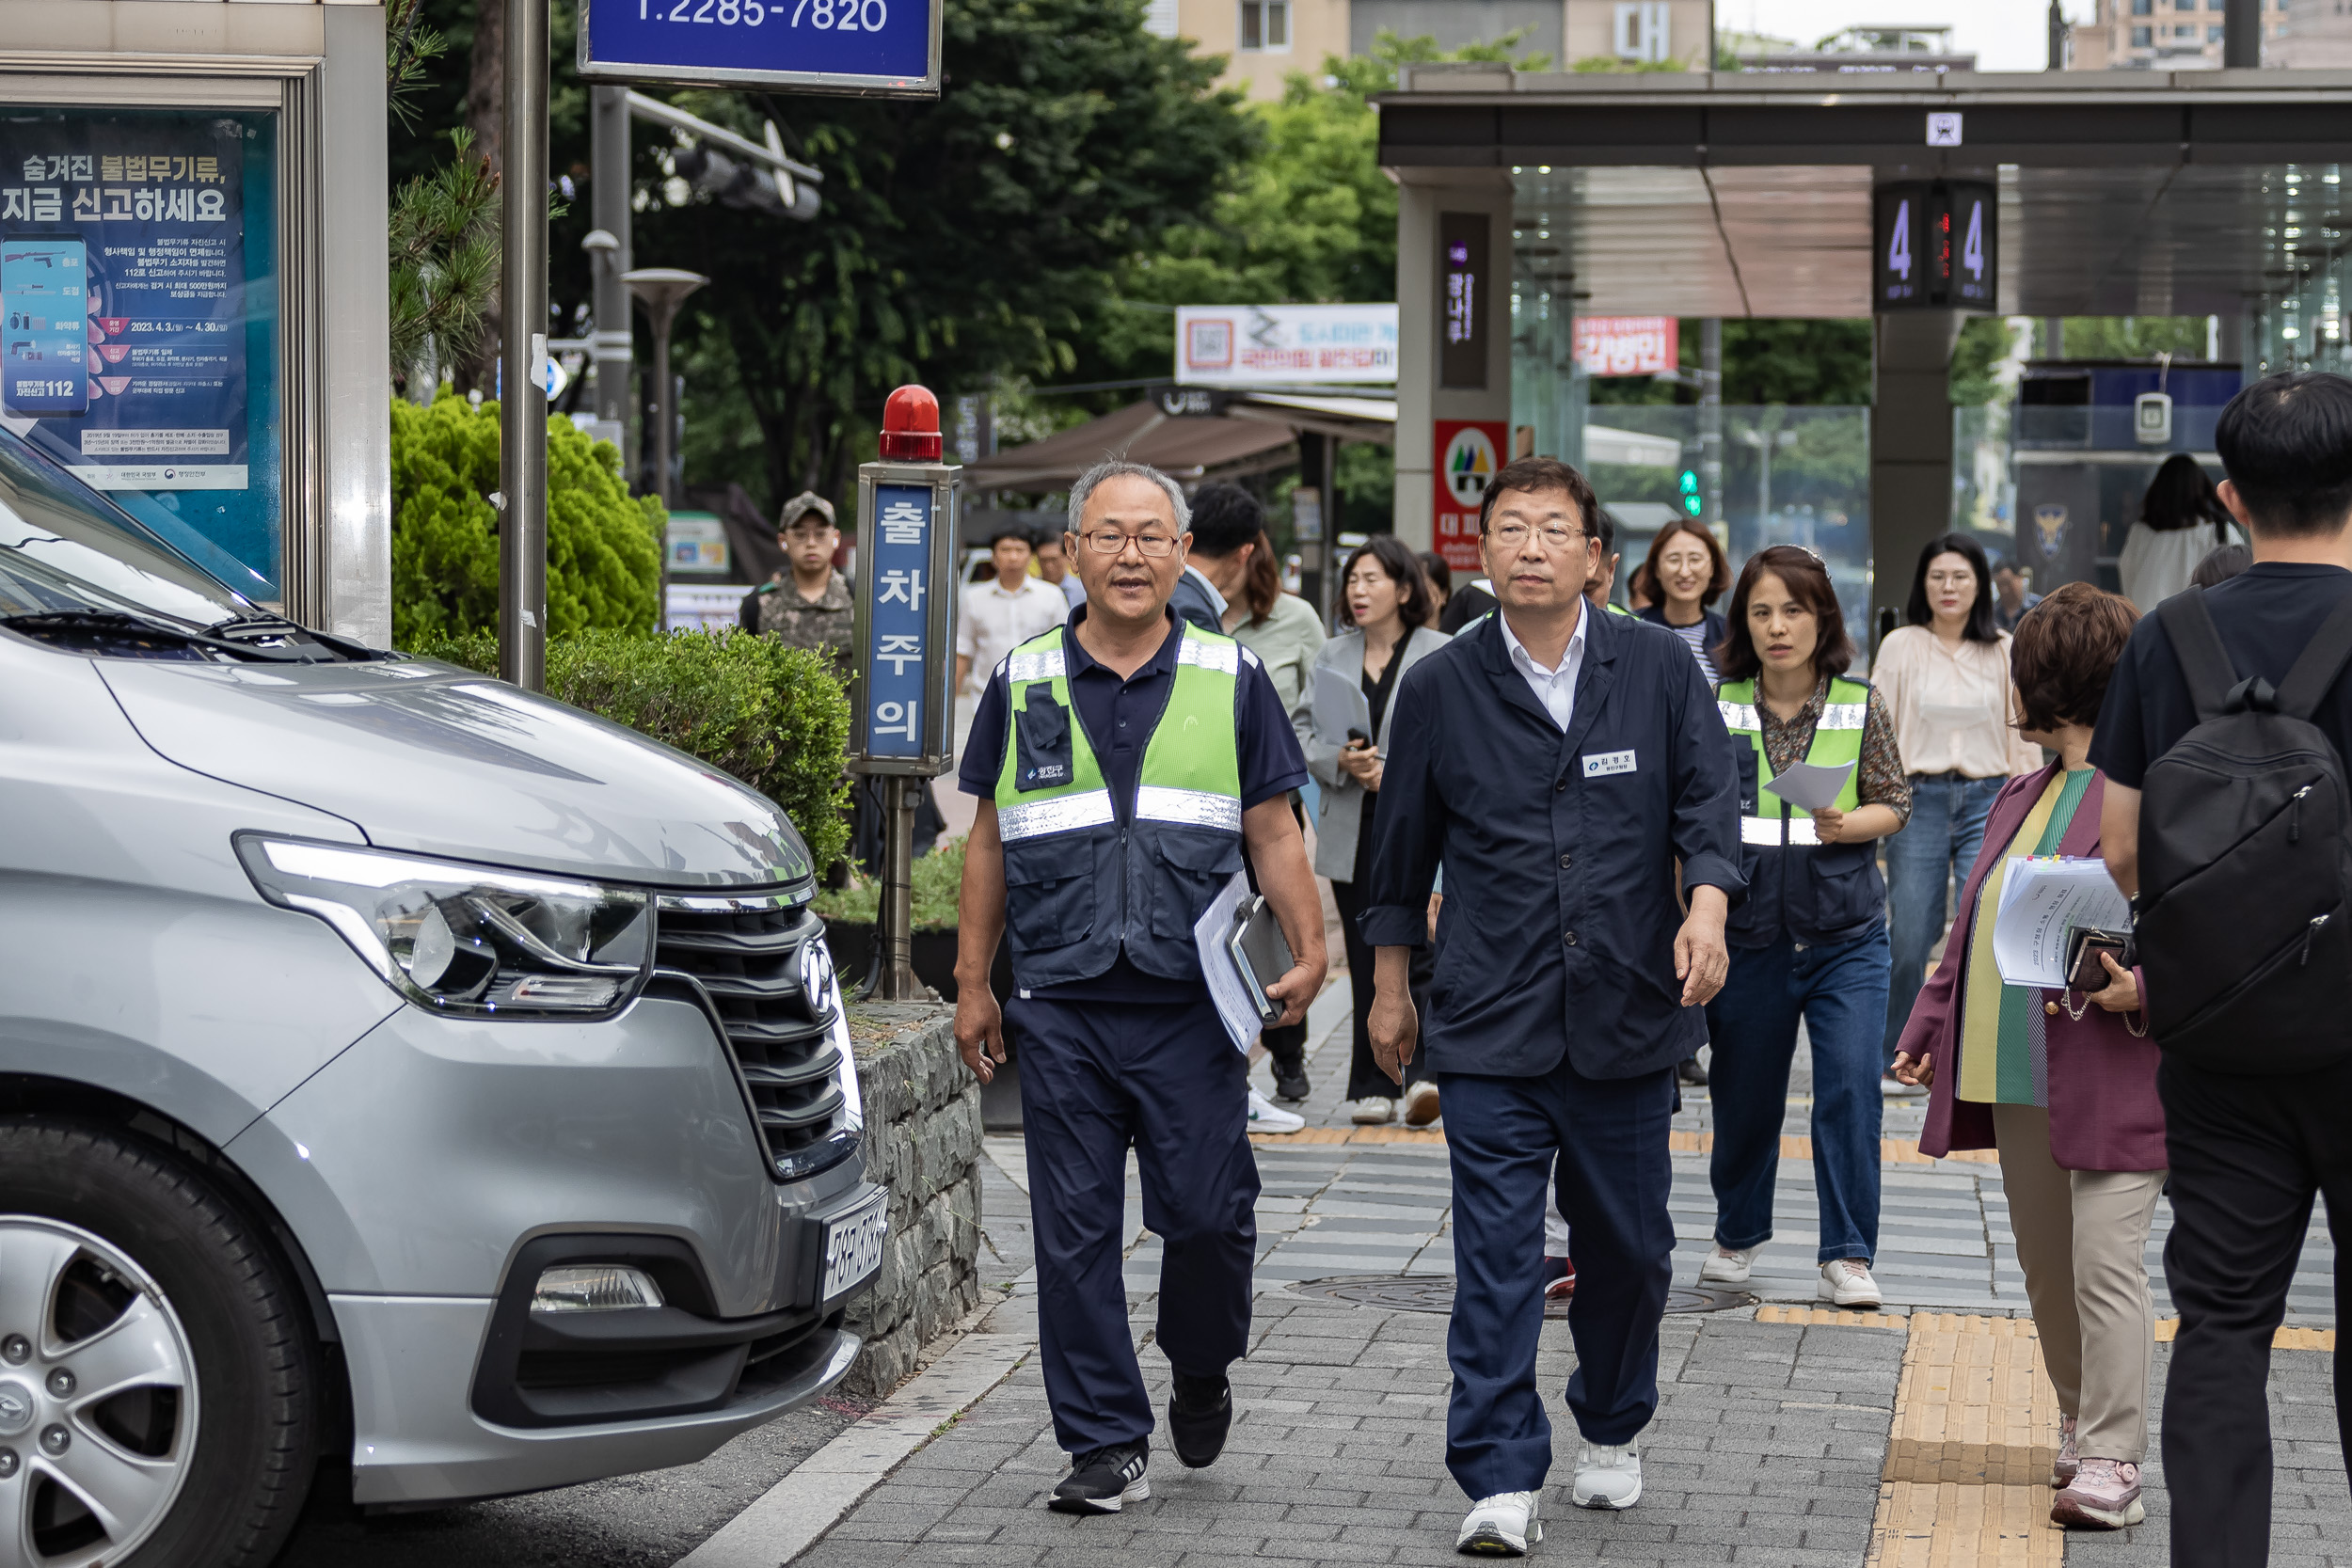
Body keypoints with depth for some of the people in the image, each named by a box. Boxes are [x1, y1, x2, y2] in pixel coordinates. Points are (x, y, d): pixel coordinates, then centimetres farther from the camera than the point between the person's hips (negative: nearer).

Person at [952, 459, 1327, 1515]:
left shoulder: (1232, 680, 7)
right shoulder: (1022, 684, 9)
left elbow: (1272, 833, 7)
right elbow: (990, 842, 13)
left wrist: (1307, 952, -6)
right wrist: (971, 983, 9)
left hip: (1192, 1004, -1)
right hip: (1059, 1006, 1)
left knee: (1206, 1212, -2)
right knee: (1074, 1232, 1)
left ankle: (1201, 1373, 27)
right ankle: (1105, 1446, 9)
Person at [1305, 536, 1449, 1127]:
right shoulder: (1332, 656, 13)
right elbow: (1309, 741, 10)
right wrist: (1342, 761, -11)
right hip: (1352, 830, 4)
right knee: (1367, 962, 6)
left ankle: (1426, 1072, -14)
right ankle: (1373, 1088, 11)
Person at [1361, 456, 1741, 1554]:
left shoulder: (1658, 667, 3)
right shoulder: (1438, 687, 3)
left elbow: (1707, 800, 1)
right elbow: (1404, 846, 12)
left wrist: (1707, 908, -18)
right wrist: (1390, 987, 15)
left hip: (1628, 1014, 1)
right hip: (1490, 1022, -1)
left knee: (1627, 1245, 12)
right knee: (1495, 1255, -7)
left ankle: (1611, 1431, 35)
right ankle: (1501, 1485, -5)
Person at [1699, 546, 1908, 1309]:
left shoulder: (1861, 704, 0)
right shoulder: (1717, 705, 1)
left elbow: (1894, 805, 3)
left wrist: (1845, 824, -18)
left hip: (1846, 933, -1)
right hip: (1748, 926, 1)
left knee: (1850, 1085, -9)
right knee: (1744, 1093, 11)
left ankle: (1847, 1257, 1)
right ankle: (1738, 1234, 33)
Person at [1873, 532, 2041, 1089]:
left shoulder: (2006, 651, 6)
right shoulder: (1900, 646, 4)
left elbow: (2024, 734, 9)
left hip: (1988, 798, 0)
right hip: (1918, 798, 0)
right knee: (1908, 935, -1)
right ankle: (1896, 1060, 15)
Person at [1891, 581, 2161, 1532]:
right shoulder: (2022, 797, 16)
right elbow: (1974, 925, 22)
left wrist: (2148, 990, -28)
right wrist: (1927, 1029, 20)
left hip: (2113, 1080, -8)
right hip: (2018, 1077, 8)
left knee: (2105, 1263, -9)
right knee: (2045, 1266, 14)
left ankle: (2111, 1463, -6)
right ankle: (2080, 1427, 29)